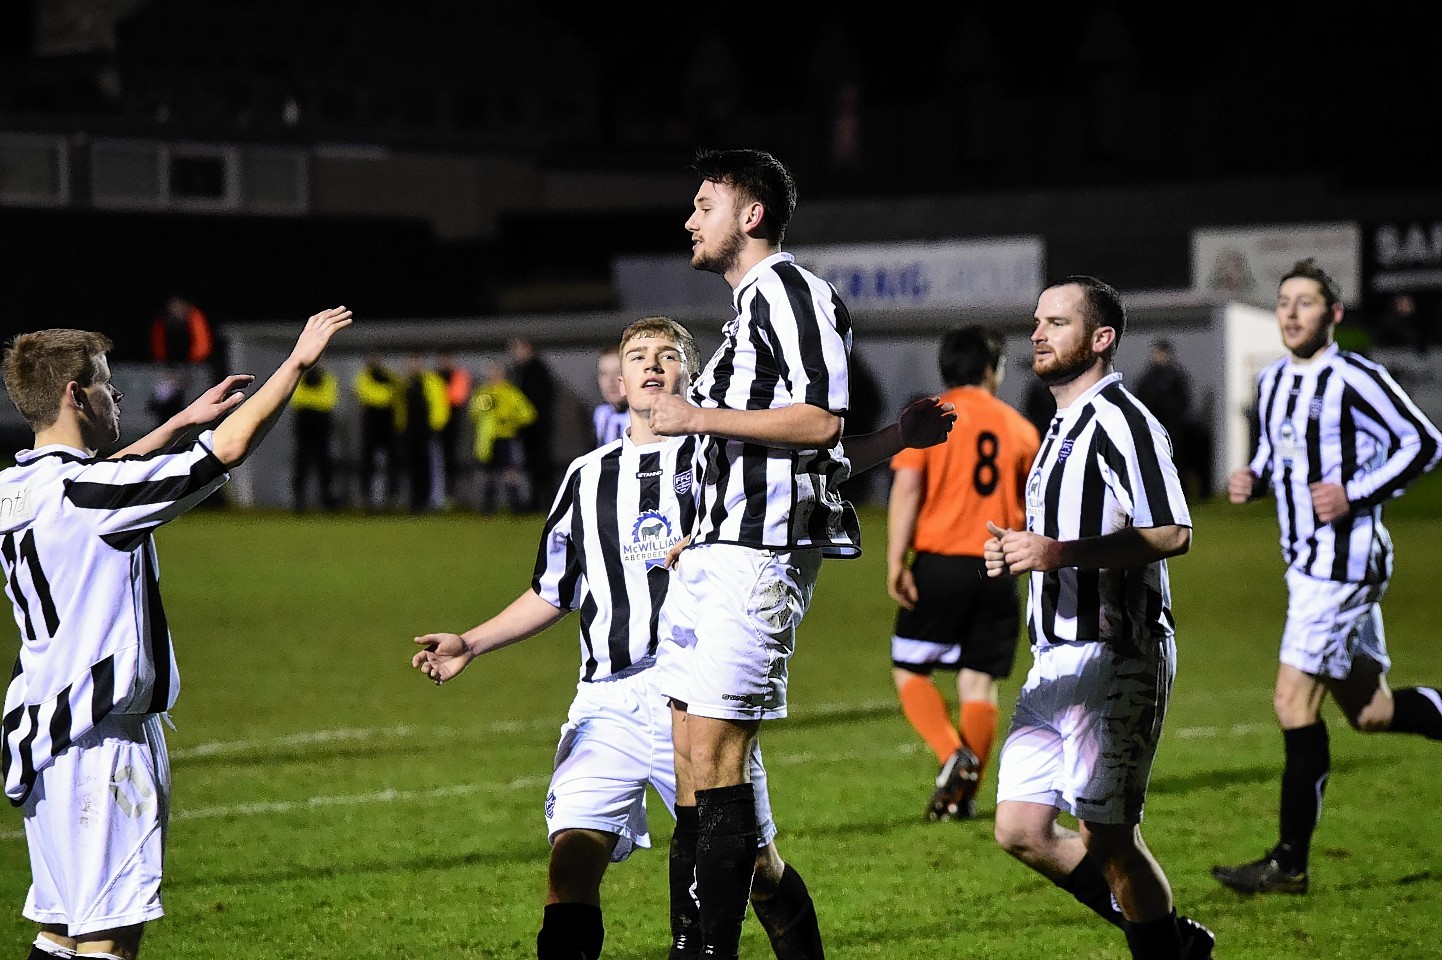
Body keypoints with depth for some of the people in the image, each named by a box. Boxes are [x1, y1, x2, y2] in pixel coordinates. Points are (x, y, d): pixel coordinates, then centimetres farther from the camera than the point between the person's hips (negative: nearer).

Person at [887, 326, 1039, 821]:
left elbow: (906, 487, -11)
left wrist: (895, 562, -12)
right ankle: (964, 792, 1)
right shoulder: (1020, 428, 10)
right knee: (978, 682, 6)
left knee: (910, 670, 9)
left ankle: (953, 756, -12)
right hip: (999, 570, 3)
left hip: (939, 562, -3)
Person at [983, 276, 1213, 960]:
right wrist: (1017, 554, 11)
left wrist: (1058, 553, -23)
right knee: (1021, 831, 5)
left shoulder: (1120, 420, -11)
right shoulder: (1062, 428, 21)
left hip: (1113, 662, -10)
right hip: (1055, 664, 10)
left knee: (1106, 838, -7)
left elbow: (1171, 533, -21)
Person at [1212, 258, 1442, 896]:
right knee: (1372, 713, 12)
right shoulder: (1272, 382, 12)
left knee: (1294, 700, -11)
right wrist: (1253, 480, 4)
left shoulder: (1355, 379, -12)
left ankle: (1289, 864, -6)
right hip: (1306, 562, 9)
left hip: (1344, 556, -9)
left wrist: (1355, 495, -17)